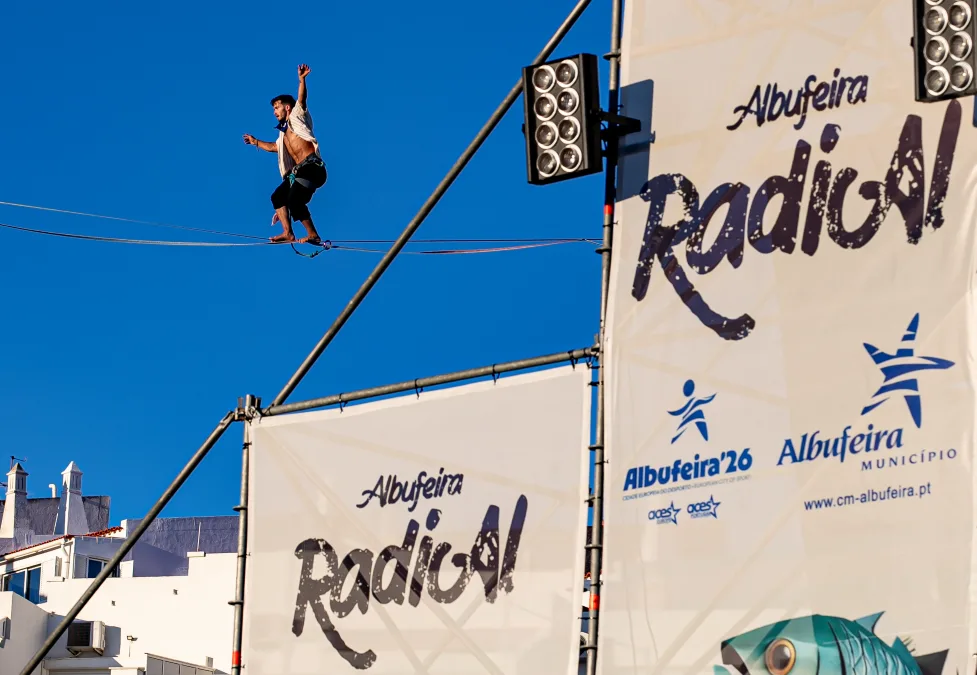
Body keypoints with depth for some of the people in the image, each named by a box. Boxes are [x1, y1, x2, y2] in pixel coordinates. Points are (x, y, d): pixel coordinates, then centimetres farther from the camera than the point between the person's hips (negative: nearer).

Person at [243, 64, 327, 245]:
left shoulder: (297, 116, 8)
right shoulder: (284, 131, 30)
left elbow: (302, 99, -8)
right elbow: (274, 147, 47)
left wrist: (302, 80, -22)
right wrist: (256, 142, 57)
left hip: (312, 166, -10)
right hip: (298, 170, 10)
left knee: (295, 200, -23)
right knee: (278, 196, 10)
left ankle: (313, 235, -24)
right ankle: (288, 232, 2)